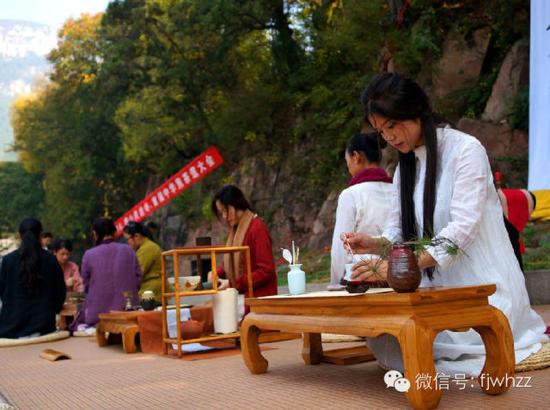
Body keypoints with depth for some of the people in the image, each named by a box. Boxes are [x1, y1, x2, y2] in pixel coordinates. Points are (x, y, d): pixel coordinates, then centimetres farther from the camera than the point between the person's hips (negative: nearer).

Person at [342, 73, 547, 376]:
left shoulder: (466, 149, -10)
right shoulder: (405, 168, 15)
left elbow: (461, 229, -20)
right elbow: (399, 230, 11)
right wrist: (376, 244, -13)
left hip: (484, 285, -6)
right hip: (439, 287, 6)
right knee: (381, 341, -15)